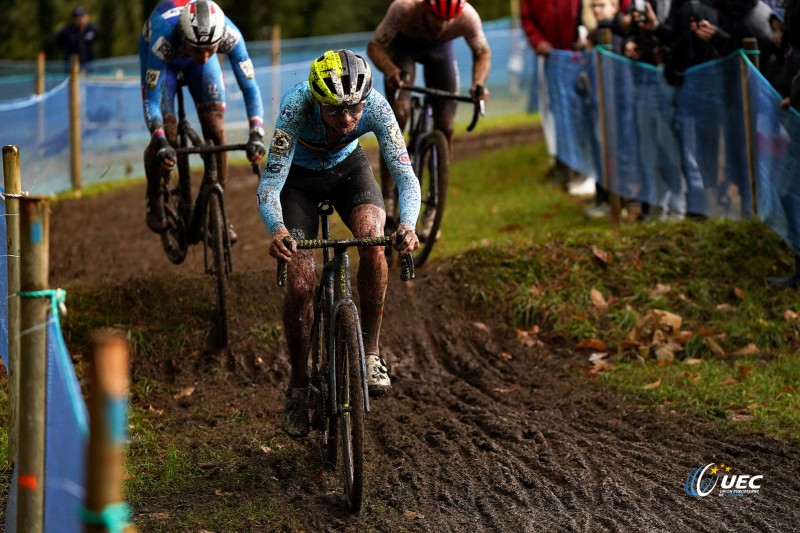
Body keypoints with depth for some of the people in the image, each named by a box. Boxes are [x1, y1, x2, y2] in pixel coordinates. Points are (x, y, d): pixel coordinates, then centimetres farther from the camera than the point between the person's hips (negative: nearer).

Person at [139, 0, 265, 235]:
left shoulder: (229, 35, -39)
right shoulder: (163, 39, -43)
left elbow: (250, 87, -34)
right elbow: (151, 99, -38)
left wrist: (256, 134, -47)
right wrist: (161, 143, -53)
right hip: (164, 56, -2)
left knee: (216, 131, -13)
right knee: (167, 135, -14)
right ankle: (153, 198, 15)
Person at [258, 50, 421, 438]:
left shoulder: (375, 107, -32)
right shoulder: (297, 106, -37)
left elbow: (405, 175, -33)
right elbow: (270, 183, -39)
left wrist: (407, 224, -53)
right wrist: (277, 229, -59)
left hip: (348, 167, 1)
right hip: (299, 177, -1)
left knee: (372, 237, -30)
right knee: (300, 284, -14)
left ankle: (370, 353, -15)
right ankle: (298, 387, 9)